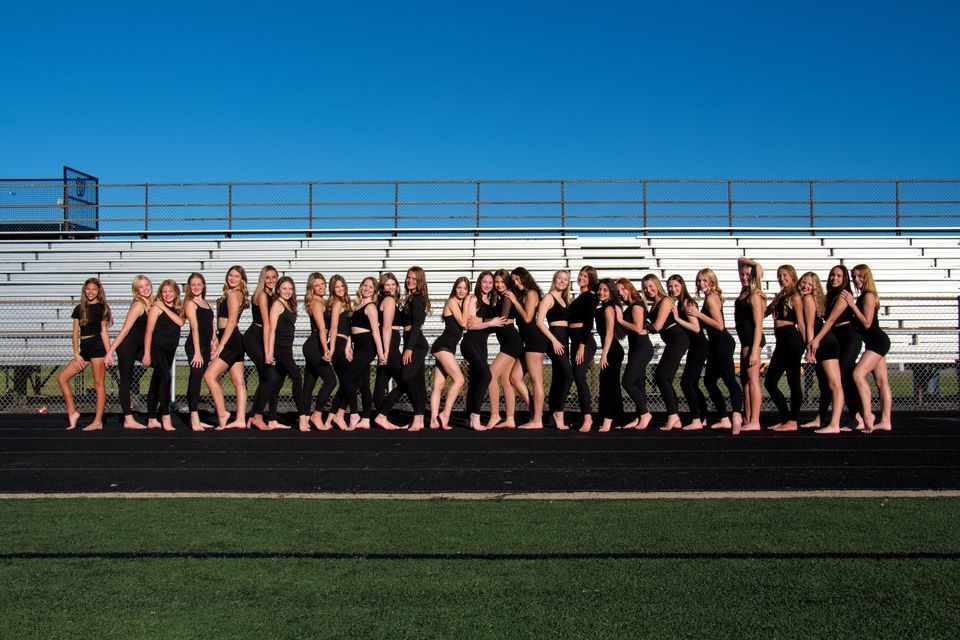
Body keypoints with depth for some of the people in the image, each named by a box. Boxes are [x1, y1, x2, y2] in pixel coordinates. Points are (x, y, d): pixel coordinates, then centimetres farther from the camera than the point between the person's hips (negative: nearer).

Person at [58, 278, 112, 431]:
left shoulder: (101, 308, 2)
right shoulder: (79, 309, 14)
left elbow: (104, 332, -2)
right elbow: (76, 333, 11)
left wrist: (109, 353, -10)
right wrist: (76, 354, 2)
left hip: (97, 346, -6)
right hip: (84, 348, 6)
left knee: (99, 384, -5)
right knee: (62, 378, 0)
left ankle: (98, 422, -5)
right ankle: (72, 413, 5)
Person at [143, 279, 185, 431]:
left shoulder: (178, 309, 10)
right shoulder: (156, 307, -7)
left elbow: (180, 322, -11)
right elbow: (149, 331, -9)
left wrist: (165, 308, -12)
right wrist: (147, 353, -12)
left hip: (170, 350, 6)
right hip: (157, 348, -6)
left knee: (156, 383, 11)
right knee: (166, 377, -21)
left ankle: (152, 420, 15)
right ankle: (165, 417, -22)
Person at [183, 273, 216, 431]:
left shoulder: (207, 303, 18)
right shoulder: (190, 303, -4)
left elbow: (212, 326, 16)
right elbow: (195, 328, -12)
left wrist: (213, 345, 6)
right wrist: (197, 352, -17)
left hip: (206, 345, 7)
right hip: (194, 345, -7)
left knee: (196, 380, 11)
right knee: (196, 378, -12)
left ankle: (195, 419, 15)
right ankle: (194, 419, -13)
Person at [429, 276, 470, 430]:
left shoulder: (460, 304, 20)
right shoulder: (452, 302, -6)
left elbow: (467, 324, 13)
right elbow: (463, 323, -14)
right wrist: (466, 303, -8)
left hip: (448, 347, 9)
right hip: (443, 345, -9)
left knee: (438, 385, 3)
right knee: (459, 379, -16)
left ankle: (434, 420, 1)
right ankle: (445, 414, -15)